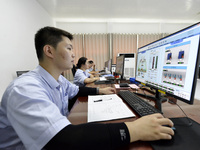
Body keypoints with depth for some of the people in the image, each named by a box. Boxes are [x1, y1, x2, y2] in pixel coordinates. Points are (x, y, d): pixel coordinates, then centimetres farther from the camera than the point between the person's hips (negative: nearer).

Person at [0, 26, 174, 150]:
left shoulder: (59, 79, -3)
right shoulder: (25, 89, -31)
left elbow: (76, 90, 14)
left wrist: (99, 91, 8)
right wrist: (133, 130, -40)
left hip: (62, 132, 6)